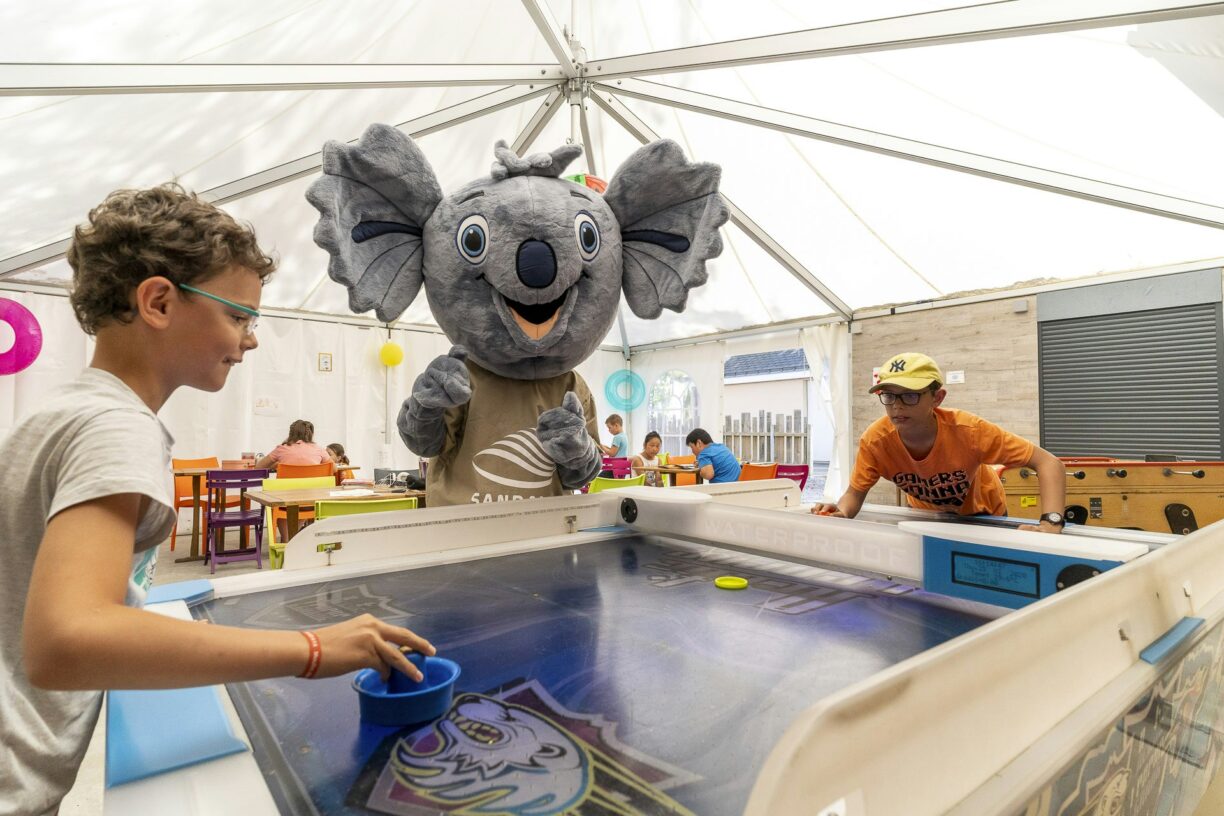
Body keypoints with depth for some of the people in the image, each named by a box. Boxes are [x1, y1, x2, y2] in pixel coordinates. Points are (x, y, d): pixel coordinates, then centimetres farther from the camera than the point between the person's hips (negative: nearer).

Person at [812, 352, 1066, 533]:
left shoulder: (968, 431, -36)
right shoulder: (875, 439, -30)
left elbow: (1049, 463, -30)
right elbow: (855, 493, -18)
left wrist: (1051, 522, -44)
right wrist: (840, 513, -40)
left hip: (982, 515, -1)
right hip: (926, 515, 1)